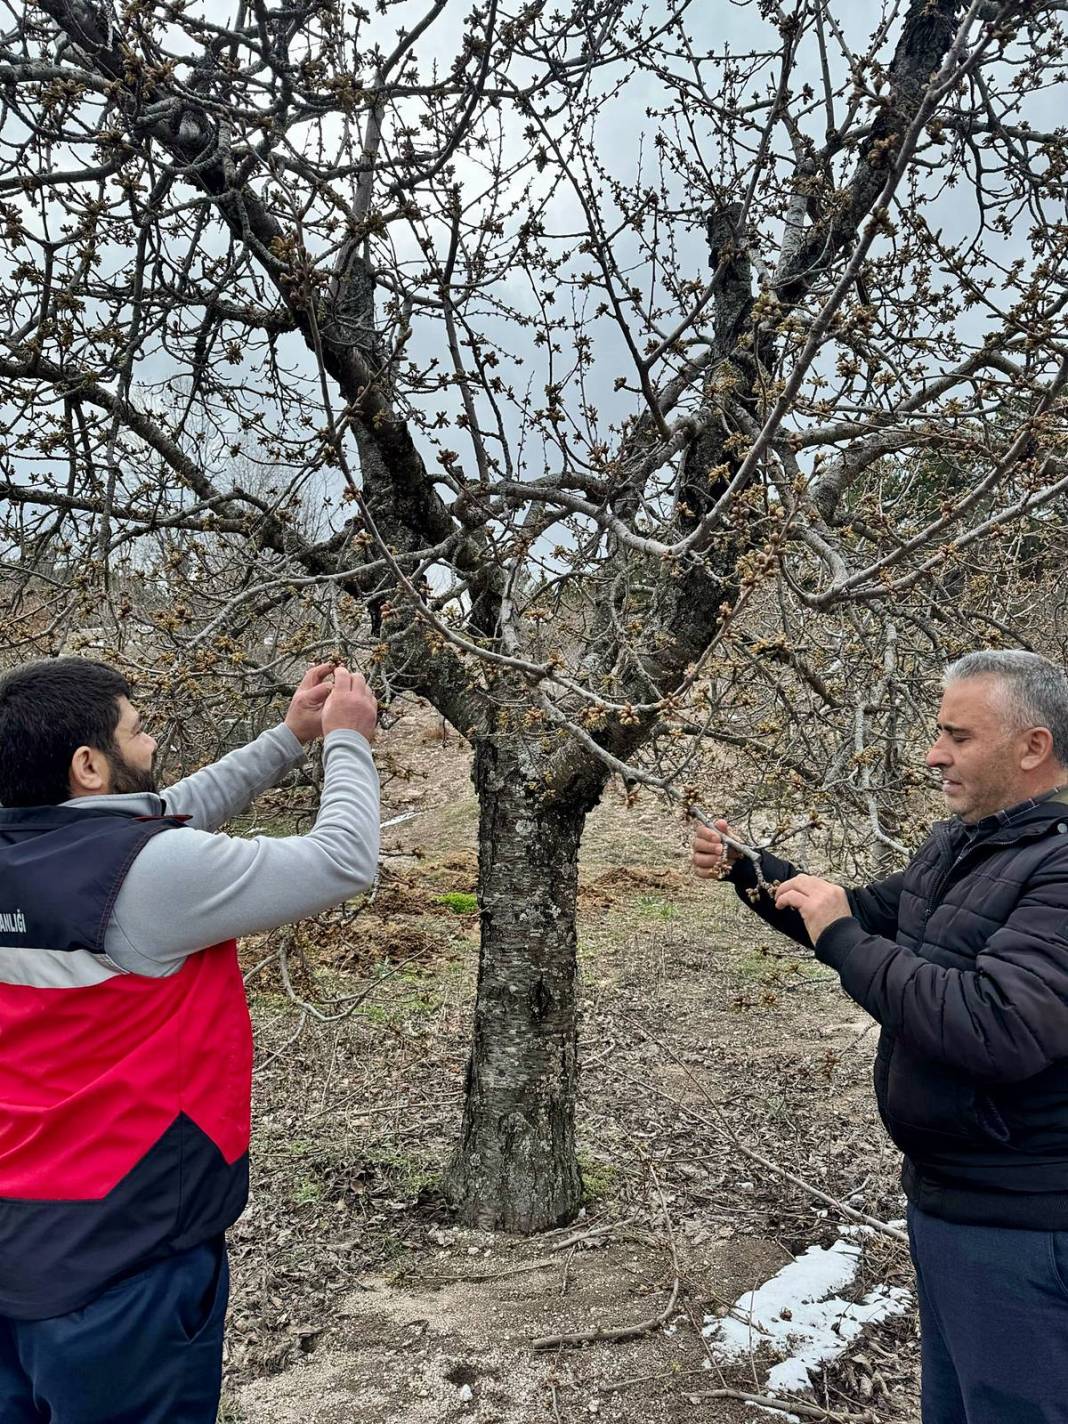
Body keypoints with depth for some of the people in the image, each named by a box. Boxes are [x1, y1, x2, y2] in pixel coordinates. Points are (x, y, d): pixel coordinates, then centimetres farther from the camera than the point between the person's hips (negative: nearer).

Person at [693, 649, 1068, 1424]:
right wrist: (745, 869, 5)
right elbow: (867, 918, 18)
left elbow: (997, 1027, -36)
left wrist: (841, 939, -27)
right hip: (943, 1194, 9)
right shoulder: (958, 842, 7)